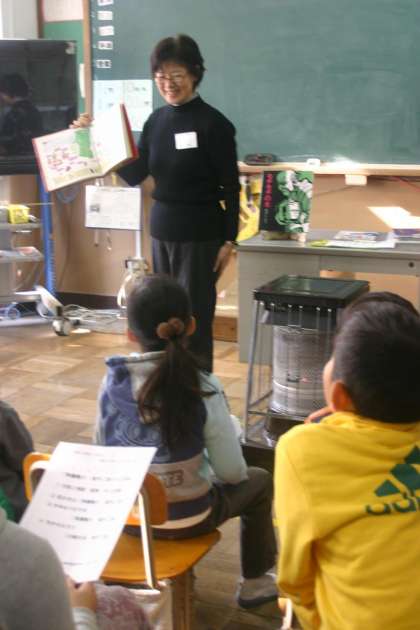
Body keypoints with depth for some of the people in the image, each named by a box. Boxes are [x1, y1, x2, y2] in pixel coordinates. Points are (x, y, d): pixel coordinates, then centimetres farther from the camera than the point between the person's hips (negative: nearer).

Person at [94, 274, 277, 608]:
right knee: (259, 482, 23)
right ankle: (254, 583, 34)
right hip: (184, 519, -4)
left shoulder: (112, 382, -12)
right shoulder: (203, 389, -22)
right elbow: (231, 473, -16)